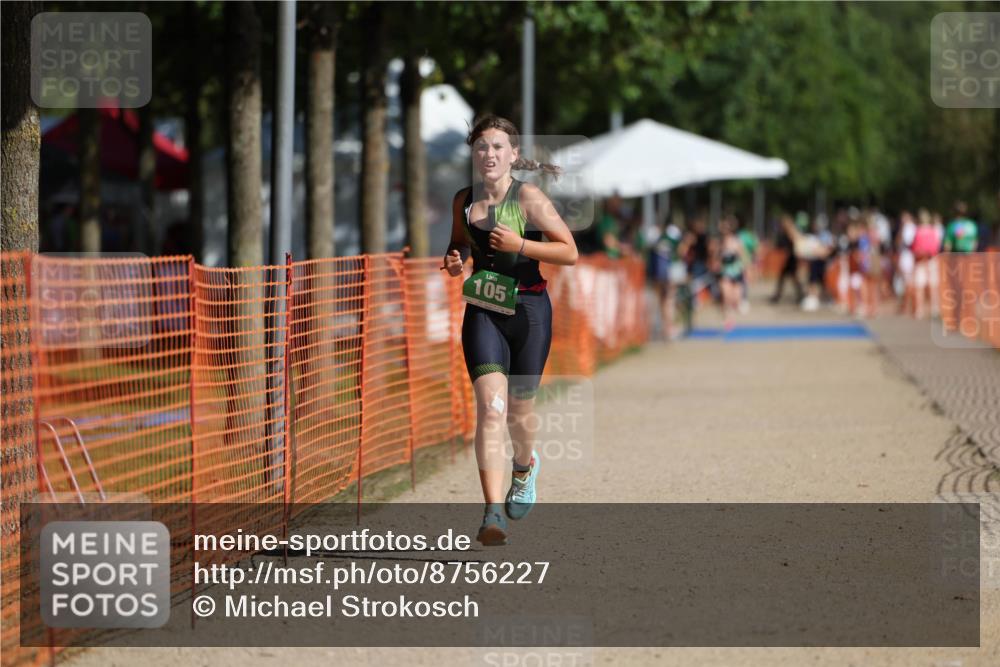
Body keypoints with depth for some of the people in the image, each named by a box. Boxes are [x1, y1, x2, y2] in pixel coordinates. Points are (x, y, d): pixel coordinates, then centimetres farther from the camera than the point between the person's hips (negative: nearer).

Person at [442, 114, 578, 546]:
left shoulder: (529, 198, -8)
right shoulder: (464, 201, 4)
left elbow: (569, 252, -8)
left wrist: (519, 244, -20)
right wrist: (455, 260, 0)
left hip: (528, 309, -2)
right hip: (483, 312, 2)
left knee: (519, 411, 11)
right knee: (491, 406, -15)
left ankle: (524, 465, 48)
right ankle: (492, 514, -21)